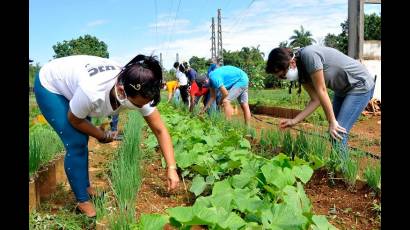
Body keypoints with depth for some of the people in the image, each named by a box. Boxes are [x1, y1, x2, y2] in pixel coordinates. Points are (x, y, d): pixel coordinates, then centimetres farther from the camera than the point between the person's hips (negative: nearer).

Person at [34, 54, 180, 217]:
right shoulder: (92, 93, -44)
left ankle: (86, 187, 31)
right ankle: (82, 201, 5)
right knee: (76, 144, -11)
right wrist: (102, 135, -7)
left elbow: (160, 130, -19)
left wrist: (171, 167, -24)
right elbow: (74, 119, -21)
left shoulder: (138, 92, -28)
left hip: (70, 81, 6)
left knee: (82, 141, 10)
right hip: (49, 85, -5)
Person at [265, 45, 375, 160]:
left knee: (338, 133, -13)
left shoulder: (308, 54, -29)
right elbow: (316, 100, -4)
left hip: (360, 86, -8)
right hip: (343, 90, 8)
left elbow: (321, 91, -25)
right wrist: (294, 121, -9)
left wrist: (332, 121, -19)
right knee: (335, 133, 10)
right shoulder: (300, 72, -4)